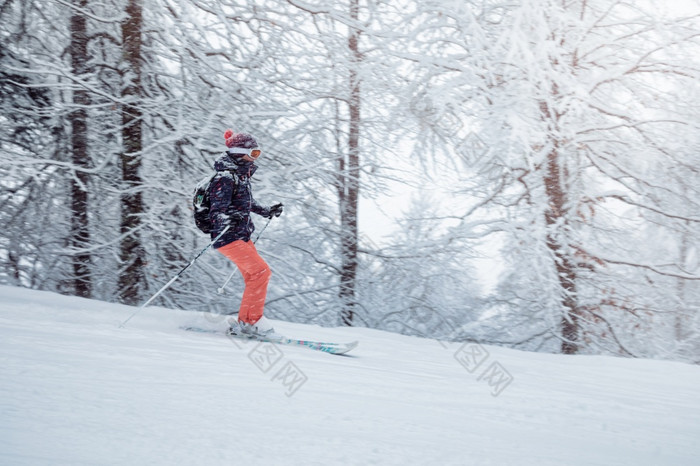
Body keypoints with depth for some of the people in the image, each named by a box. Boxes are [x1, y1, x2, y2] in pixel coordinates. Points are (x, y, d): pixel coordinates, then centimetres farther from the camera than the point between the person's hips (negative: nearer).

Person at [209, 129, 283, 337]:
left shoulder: (242, 175, 12)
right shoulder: (225, 177, -16)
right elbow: (217, 209, -24)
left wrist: (267, 212, 35)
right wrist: (225, 218, -44)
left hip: (242, 237, 10)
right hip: (228, 237, -10)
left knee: (254, 276, 9)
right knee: (261, 271, -15)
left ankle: (244, 323, 17)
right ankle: (251, 321, -8)